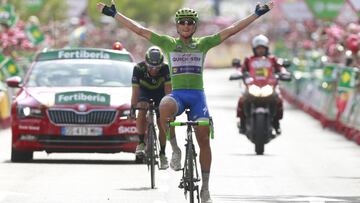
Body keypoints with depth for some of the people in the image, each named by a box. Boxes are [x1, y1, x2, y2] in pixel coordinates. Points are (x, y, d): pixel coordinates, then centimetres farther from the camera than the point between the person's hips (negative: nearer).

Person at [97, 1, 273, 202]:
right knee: (165, 107, -36)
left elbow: (231, 30, 5)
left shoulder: (203, 43, 8)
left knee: (204, 139, -7)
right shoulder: (168, 43, 8)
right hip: (177, 94, -1)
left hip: (197, 95, 1)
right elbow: (139, 29, 7)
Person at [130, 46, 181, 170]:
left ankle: (162, 154, 8)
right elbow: (135, 91, -31)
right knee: (142, 112, -31)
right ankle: (141, 143, -20)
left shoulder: (165, 69, -31)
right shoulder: (139, 69, -31)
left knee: (162, 125, -6)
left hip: (160, 94, 1)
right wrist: (132, 109, -39)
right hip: (144, 93, 0)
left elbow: (168, 90, -29)